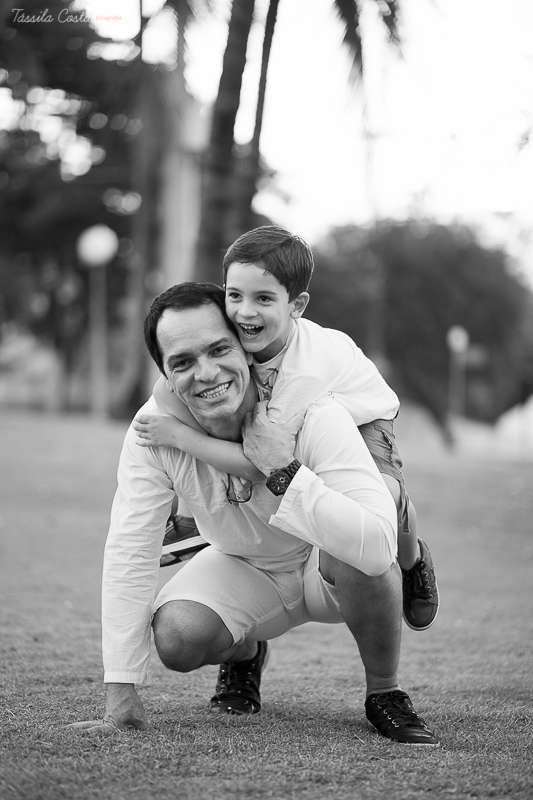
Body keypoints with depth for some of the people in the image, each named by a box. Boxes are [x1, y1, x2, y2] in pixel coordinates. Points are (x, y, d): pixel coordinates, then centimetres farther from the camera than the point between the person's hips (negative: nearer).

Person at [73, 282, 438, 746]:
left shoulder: (314, 416, -33)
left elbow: (379, 546, -43)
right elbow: (130, 552, -21)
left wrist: (284, 472, -45)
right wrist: (122, 696, -25)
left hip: (326, 569, -3)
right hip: (242, 569, 3)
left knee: (357, 554, -37)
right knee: (177, 637, -26)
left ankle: (385, 694, -9)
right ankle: (244, 653, 13)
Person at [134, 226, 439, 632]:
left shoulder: (310, 364, -41)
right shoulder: (231, 339, -26)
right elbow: (167, 390, -25)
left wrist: (178, 435, -39)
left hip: (359, 421, -6)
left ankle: (413, 562, 1)